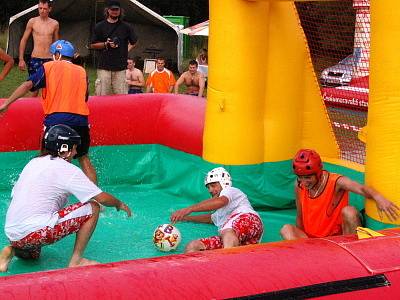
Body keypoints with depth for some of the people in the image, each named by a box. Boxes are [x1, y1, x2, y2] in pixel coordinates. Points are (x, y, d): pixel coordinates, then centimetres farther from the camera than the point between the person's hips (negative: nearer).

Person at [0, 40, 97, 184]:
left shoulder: (49, 67, 9)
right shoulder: (82, 71, 18)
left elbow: (28, 85, -2)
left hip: (56, 119, -3)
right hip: (81, 120, 3)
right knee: (84, 158, 16)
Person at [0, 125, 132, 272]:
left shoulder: (33, 163, 18)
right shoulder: (68, 169, -3)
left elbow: (15, 195, 23)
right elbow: (101, 198, -3)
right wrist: (119, 204, 18)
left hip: (12, 234, 8)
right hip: (35, 231, -8)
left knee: (33, 255, 40)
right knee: (93, 208, 1)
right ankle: (76, 261, 3)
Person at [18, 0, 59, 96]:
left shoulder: (55, 24, 6)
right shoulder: (32, 22, 1)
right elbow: (23, 40, 6)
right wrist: (21, 59, 1)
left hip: (49, 60, 2)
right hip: (35, 59, -1)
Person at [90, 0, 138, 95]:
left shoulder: (126, 27, 10)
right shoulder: (100, 26, 7)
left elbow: (133, 42, 22)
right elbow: (92, 45, 8)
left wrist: (126, 50, 8)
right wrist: (106, 44, -6)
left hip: (120, 67, 1)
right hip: (104, 67, -1)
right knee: (102, 95, -5)